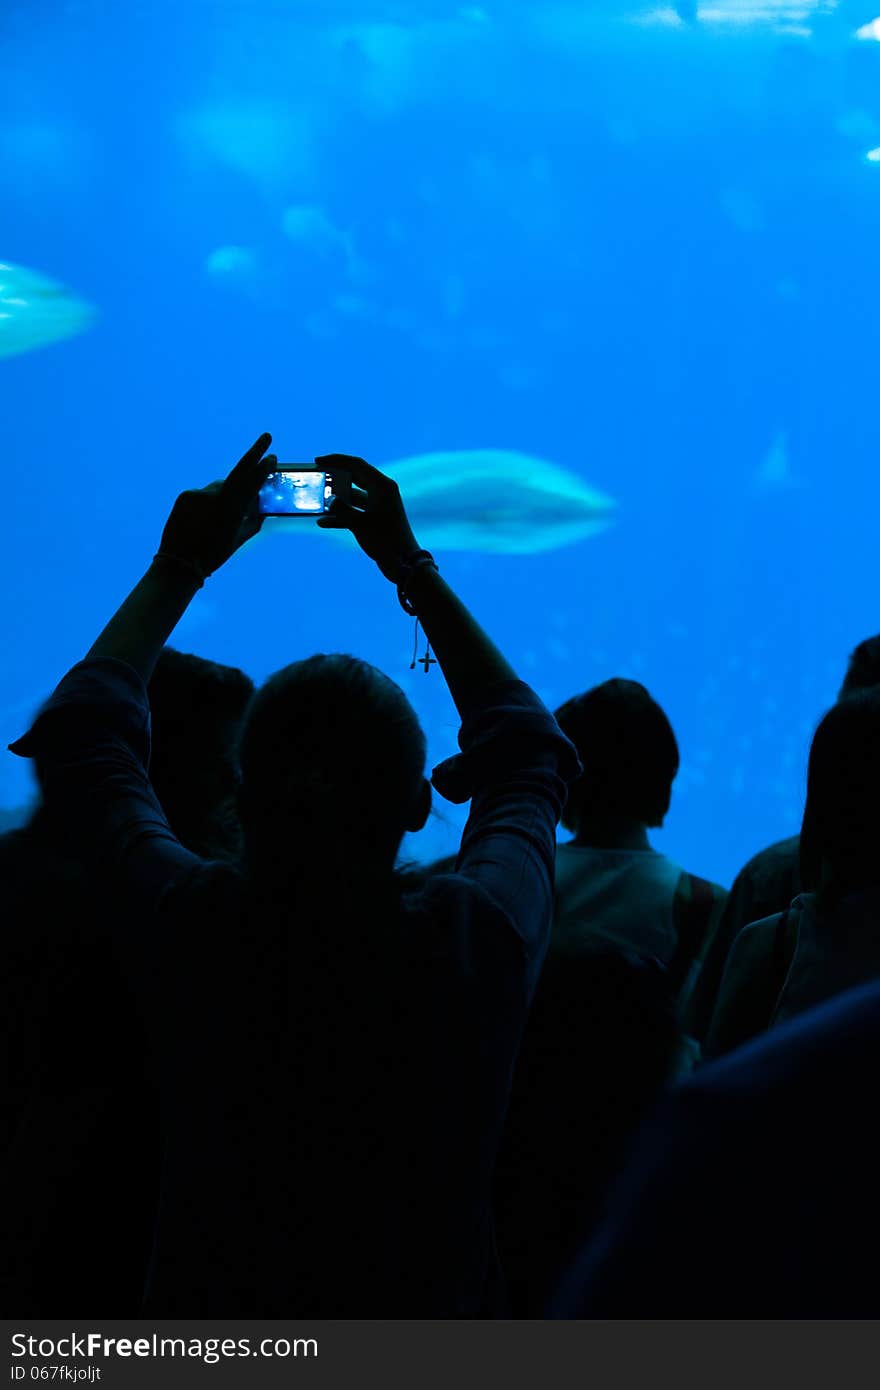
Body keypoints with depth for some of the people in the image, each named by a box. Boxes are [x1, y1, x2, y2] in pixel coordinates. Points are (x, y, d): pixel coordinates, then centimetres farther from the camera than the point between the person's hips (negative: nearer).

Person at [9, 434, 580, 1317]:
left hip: (203, 1315, 1)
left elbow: (78, 733, -3)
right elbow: (525, 752, -1)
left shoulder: (187, 930, -23)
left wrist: (177, 568, 6)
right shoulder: (480, 941, -23)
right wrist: (413, 568, 3)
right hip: (422, 1332, -1)